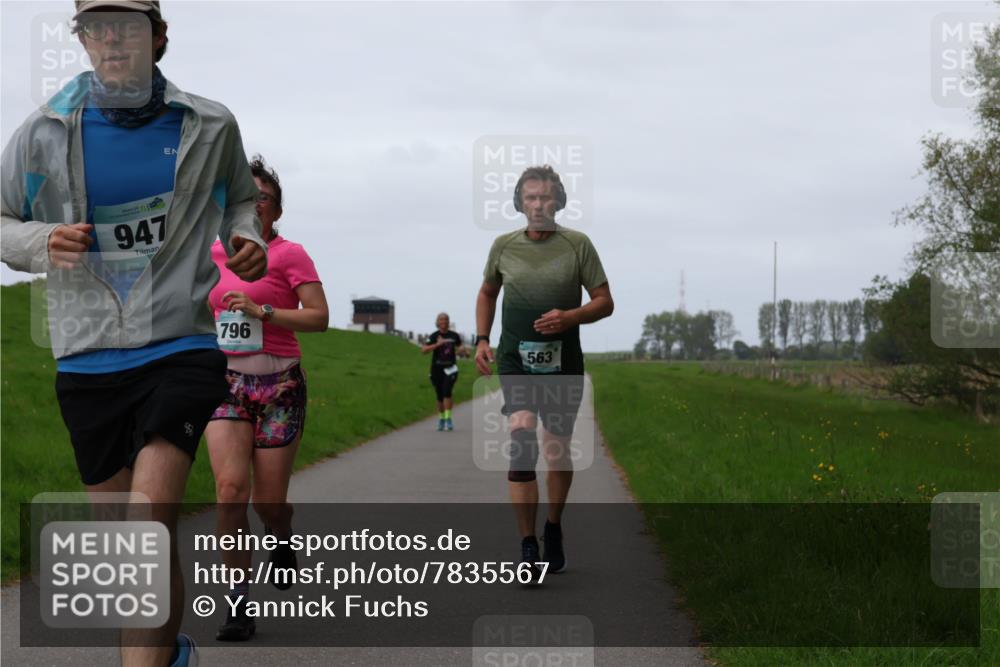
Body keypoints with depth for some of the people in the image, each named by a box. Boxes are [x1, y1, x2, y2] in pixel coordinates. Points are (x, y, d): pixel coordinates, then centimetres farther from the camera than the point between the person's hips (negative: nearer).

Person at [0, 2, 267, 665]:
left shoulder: (210, 127, 2)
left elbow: (241, 198, 21)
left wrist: (247, 239, -1)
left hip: (181, 346, -2)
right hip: (87, 358, 2)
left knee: (151, 516, -21)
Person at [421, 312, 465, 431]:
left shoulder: (454, 336, 3)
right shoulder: (434, 336, -3)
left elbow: (459, 349, 20)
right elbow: (423, 350, -16)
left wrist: (461, 351, -4)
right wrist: (437, 344, -28)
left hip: (450, 368, 0)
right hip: (436, 368, 0)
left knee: (447, 392, -16)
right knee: (440, 395, 8)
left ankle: (448, 419, -17)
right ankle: (441, 419, 23)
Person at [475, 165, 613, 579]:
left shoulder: (577, 245, -1)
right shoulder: (503, 246, 5)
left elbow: (605, 302, 1)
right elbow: (487, 293, 22)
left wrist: (570, 316, -18)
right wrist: (482, 339, 9)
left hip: (562, 363, 0)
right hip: (515, 360, 0)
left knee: (557, 453, 9)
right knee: (522, 443, -19)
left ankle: (553, 529, 36)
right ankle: (527, 549, -19)